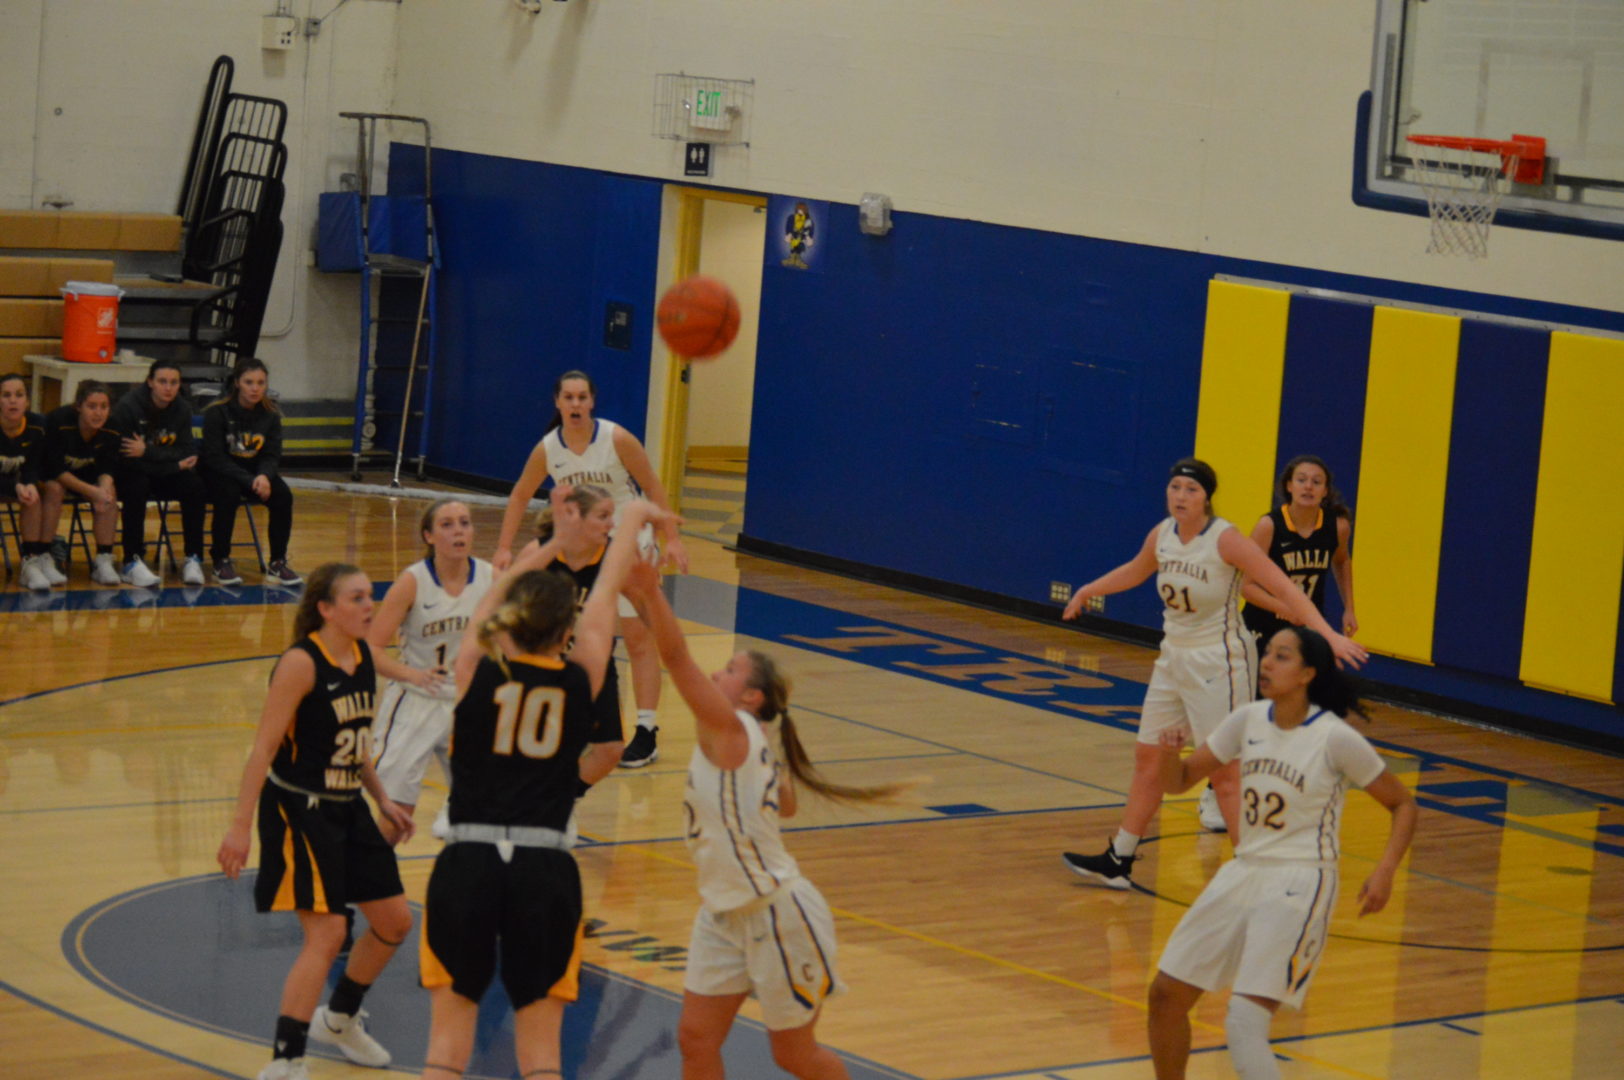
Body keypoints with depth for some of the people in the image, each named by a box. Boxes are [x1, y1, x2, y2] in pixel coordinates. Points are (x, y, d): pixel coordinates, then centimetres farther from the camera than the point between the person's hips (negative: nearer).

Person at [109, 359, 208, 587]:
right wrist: (175, 464, -18)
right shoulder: (127, 407, -18)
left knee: (194, 486, -23)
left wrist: (148, 451, -23)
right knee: (137, 487, -36)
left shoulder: (182, 408, -3)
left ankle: (193, 559, -16)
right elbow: (125, 458, -21)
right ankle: (132, 562, -32)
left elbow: (187, 454, -7)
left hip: (165, 474, 4)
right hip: (129, 474, -4)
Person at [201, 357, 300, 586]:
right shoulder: (216, 413, -13)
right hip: (220, 474, -4)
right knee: (228, 494, -35)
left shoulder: (270, 415, -1)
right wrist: (251, 482, -28)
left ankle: (277, 563, -12)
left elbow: (271, 456, -1)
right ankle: (221, 561, -18)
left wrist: (264, 477, -26)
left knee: (283, 496, -23)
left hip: (256, 474, 4)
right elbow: (215, 458, -18)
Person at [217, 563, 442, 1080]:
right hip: (299, 810, -8)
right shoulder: (301, 663, -18)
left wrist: (382, 800, 19)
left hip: (348, 809, 8)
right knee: (326, 934, -15)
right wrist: (240, 825, -24)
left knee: (395, 922, 14)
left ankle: (338, 1018, 37)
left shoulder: (364, 656, 4)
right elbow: (264, 747, -20)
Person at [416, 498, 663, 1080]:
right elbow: (605, 595, 18)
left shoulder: (477, 671, 2)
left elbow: (496, 594, 21)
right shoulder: (581, 681, 2)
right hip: (546, 872, 0)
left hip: (467, 863, 0)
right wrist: (631, 522, 33)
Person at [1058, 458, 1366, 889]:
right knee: (1147, 757, 14)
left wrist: (1327, 634, -33)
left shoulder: (1226, 539, -19)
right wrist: (1087, 591, 38)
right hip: (1174, 658, 7)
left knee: (1225, 773, -8)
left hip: (1218, 663, -7)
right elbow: (1135, 571, 25)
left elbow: (1285, 589, -22)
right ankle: (1117, 863, 26)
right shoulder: (1162, 534, 1)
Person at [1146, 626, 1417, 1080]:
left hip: (1299, 884, -6)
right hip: (1243, 872, 7)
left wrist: (1385, 871, -18)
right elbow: (1178, 781, 8)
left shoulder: (1335, 739, -12)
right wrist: (1168, 755, -16)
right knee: (1166, 995, 7)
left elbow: (1403, 804, -3)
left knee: (1244, 1022, -19)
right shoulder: (1248, 720, 3)